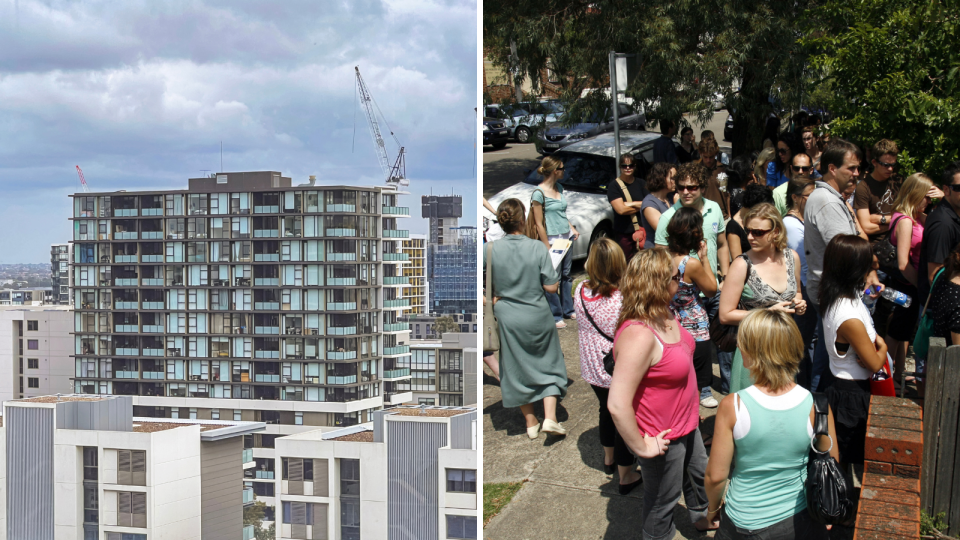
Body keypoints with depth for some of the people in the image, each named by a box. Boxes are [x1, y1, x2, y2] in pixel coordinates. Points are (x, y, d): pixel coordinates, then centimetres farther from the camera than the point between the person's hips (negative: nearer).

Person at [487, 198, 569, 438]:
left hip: (507, 317, 1)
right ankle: (550, 417, 5)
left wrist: (488, 299, 5)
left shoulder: (491, 249, -10)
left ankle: (531, 422, 25)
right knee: (549, 364, 16)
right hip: (537, 317, -1)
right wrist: (558, 277, 7)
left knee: (517, 368, 15)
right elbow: (551, 287, -13)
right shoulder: (538, 248, -15)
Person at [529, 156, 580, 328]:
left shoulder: (559, 187, 9)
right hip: (552, 239, -8)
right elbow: (539, 223, -14)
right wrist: (547, 247, -15)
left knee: (566, 275, 14)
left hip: (567, 236, 8)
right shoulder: (539, 193, -15)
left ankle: (568, 309, 26)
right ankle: (555, 316, 8)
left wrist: (572, 229, 10)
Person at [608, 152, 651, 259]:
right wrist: (641, 206, -3)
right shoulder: (614, 186, -1)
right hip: (624, 234, -3)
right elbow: (621, 209, -12)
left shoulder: (641, 183, 11)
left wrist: (631, 204, -9)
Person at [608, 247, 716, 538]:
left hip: (685, 423, 9)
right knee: (662, 503, 16)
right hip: (663, 438, -9)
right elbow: (617, 405, -38)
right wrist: (641, 447, -25)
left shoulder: (665, 315, -7)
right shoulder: (639, 335, -36)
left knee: (698, 473, 33)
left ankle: (702, 517, 60)